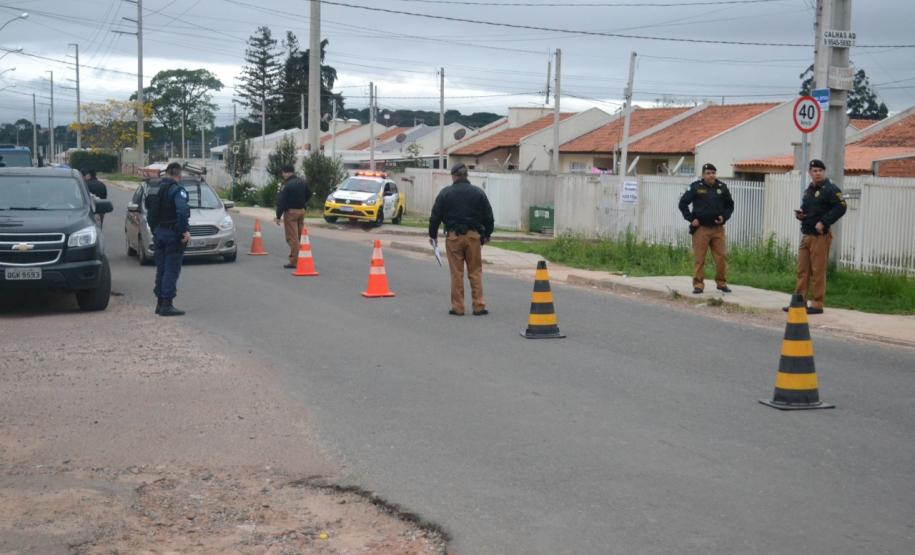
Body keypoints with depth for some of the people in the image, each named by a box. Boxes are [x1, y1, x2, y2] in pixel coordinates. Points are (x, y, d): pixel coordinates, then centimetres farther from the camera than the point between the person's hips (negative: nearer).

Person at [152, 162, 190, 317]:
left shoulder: (158, 188, 11)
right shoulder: (177, 190, -13)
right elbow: (182, 211, -28)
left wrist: (154, 230, 19)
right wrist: (185, 230, -24)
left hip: (158, 233, 8)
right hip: (173, 234, -8)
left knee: (161, 269, 14)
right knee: (172, 270, -4)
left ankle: (160, 303, 19)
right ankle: (167, 305, -6)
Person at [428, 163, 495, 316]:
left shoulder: (445, 193, -1)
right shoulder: (478, 192, 4)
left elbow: (435, 216, 1)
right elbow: (488, 216, 8)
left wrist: (432, 234, 14)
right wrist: (487, 234, 21)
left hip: (453, 236, -1)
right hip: (474, 236, 1)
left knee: (456, 273, 2)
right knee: (475, 272, 6)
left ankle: (457, 307, 4)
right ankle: (479, 306, 4)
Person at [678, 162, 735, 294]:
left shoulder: (722, 187, 9)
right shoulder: (696, 187, 0)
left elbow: (730, 205, 20)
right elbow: (683, 203, 2)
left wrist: (724, 217, 3)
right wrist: (691, 219, -5)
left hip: (718, 228, 3)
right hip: (701, 228, -3)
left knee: (721, 257, 2)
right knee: (699, 258, -3)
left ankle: (721, 283, 15)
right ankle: (698, 285, 5)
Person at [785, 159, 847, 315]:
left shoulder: (830, 189, -8)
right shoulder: (808, 190, 18)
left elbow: (841, 207, -17)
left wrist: (824, 222, -21)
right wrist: (799, 214, 7)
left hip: (821, 236, -8)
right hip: (806, 234, 8)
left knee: (818, 271, -5)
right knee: (802, 270, 9)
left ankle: (817, 305, 0)